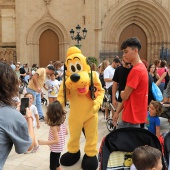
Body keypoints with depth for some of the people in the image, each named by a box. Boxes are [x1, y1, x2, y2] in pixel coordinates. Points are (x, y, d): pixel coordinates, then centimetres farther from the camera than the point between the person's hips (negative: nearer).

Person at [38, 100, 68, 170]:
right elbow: (66, 132, 7)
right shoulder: (61, 122, -5)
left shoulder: (54, 126, -28)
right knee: (56, 164, 28)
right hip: (59, 148, 8)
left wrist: (44, 142, -27)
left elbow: (56, 141, -28)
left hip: (55, 149, -8)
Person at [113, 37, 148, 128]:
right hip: (134, 115, 9)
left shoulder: (136, 70, -21)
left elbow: (124, 96, -19)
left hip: (132, 116, -9)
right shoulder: (141, 67, 11)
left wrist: (122, 93, 5)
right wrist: (117, 112, 12)